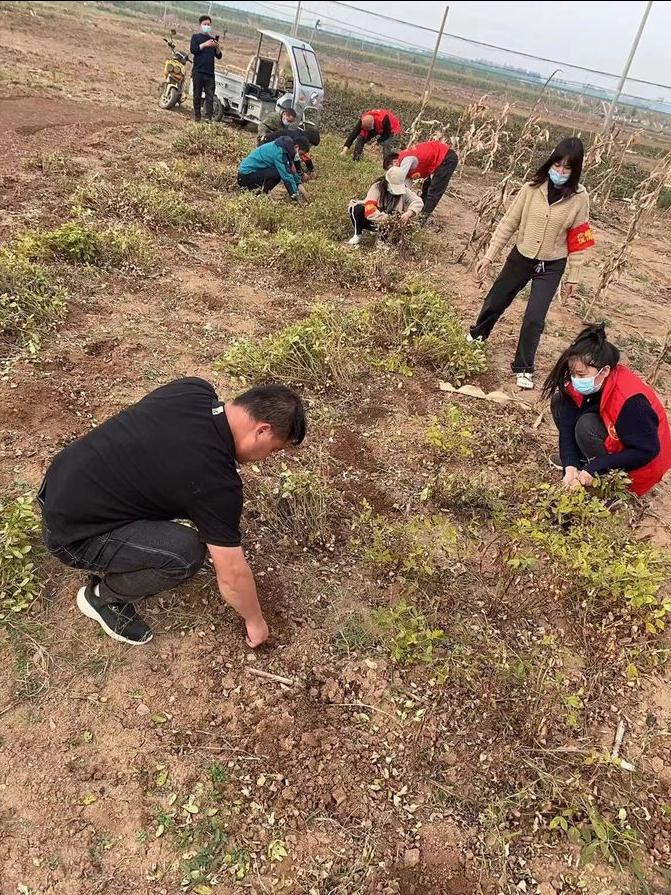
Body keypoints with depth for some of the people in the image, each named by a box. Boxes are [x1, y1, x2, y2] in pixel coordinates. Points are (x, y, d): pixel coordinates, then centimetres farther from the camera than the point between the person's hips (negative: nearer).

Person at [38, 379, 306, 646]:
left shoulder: (196, 389, -5)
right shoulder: (216, 481, -26)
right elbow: (232, 576, -16)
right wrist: (255, 621, 3)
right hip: (70, 534, -8)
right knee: (187, 553, -23)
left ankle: (111, 561, 21)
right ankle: (105, 596, 5)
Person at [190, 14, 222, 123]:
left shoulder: (213, 39, 16)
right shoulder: (196, 37, 8)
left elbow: (219, 56, 12)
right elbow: (193, 50, -7)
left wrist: (217, 47, -7)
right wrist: (204, 44, -15)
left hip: (210, 72, 2)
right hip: (198, 71, -2)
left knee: (210, 96, -7)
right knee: (197, 95, 2)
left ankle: (208, 117, -11)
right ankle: (197, 115, 13)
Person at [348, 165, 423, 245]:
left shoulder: (404, 191, -7)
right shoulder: (377, 188, -15)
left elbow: (418, 202, -13)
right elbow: (370, 209, -27)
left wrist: (408, 213, -34)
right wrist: (385, 217, -39)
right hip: (374, 220, -1)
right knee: (357, 208, -28)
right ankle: (358, 235, -6)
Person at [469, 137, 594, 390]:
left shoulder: (579, 197, -12)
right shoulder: (532, 188, -12)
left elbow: (578, 240, -5)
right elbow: (508, 223, -6)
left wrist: (573, 277, -2)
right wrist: (488, 256, -7)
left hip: (551, 267, -1)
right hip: (521, 257, 2)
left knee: (534, 319, -8)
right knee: (494, 302, 15)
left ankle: (523, 368, 13)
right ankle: (475, 336, 45)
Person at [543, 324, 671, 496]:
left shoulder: (631, 401, -35)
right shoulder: (580, 385, -16)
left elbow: (646, 452, -29)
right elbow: (568, 425, -15)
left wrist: (594, 469, -31)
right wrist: (570, 466, -30)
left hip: (638, 467, -7)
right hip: (614, 440, 7)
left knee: (586, 426, -32)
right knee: (560, 401, -7)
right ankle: (579, 458, 7)